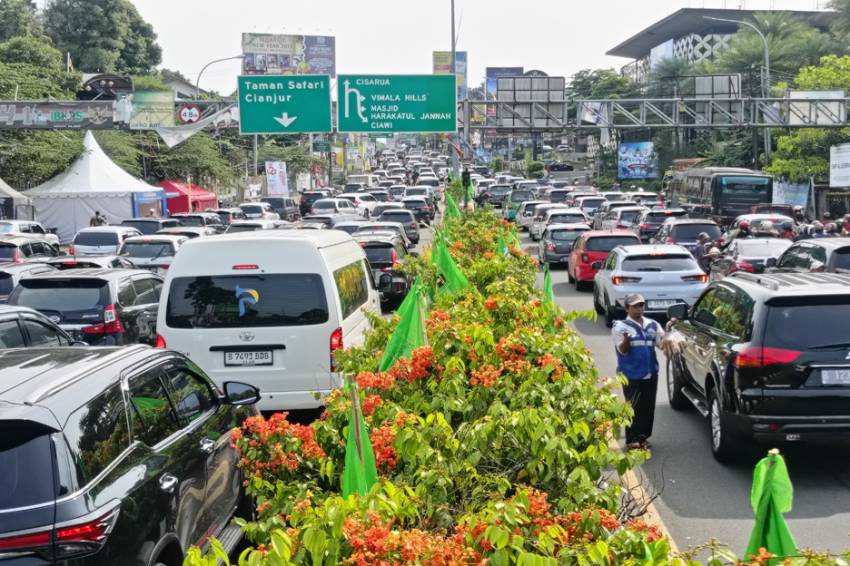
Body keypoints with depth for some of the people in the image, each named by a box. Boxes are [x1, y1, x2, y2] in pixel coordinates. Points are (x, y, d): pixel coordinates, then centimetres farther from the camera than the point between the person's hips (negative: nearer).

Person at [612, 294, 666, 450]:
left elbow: (662, 342, 8)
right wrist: (626, 339, -33)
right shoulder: (620, 326, -4)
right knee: (634, 408, -4)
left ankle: (644, 436, 21)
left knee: (648, 407, 9)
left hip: (651, 373, 5)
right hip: (631, 374, -5)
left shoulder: (652, 325, 11)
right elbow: (622, 350, -12)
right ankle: (632, 440, 3)